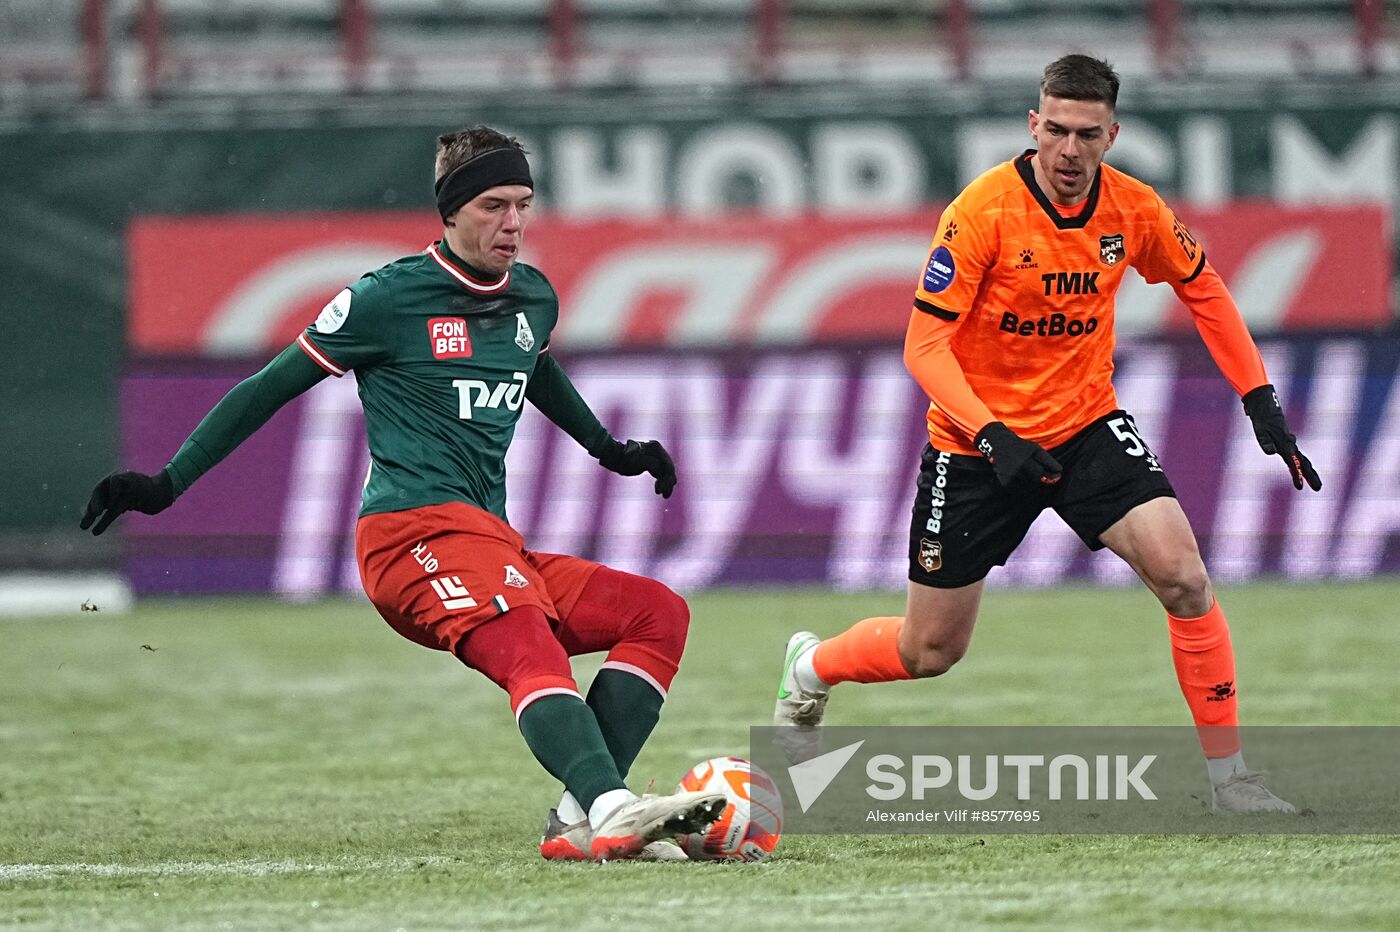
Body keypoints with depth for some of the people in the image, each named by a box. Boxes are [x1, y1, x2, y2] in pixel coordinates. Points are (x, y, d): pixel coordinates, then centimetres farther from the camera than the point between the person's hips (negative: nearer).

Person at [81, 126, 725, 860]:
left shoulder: (535, 298, 17)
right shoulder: (388, 298, -3)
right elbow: (271, 388, 5)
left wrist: (610, 449, 50)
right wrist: (167, 484, 4)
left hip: (493, 547, 8)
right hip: (416, 530, -8)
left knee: (658, 613, -5)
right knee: (533, 653, -33)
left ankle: (579, 821, -18)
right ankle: (612, 808, -56)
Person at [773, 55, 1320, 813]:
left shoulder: (1133, 210, -8)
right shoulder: (983, 211, -21)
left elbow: (1201, 288, 11)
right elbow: (924, 346, -20)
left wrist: (1260, 401, 4)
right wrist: (992, 437, -33)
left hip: (1086, 424, 3)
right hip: (976, 443, -3)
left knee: (1182, 575, -19)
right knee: (929, 652, 6)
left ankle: (1227, 773, -8)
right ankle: (811, 668, 39)